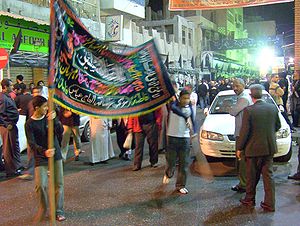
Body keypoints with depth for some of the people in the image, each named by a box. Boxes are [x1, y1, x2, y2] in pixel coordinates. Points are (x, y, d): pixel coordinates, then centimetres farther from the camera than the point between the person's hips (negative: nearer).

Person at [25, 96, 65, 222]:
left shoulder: (49, 117, 3)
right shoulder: (29, 124, -7)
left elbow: (61, 131, -6)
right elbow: (32, 143, -12)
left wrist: (53, 121, -24)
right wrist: (44, 152, -29)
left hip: (55, 155, 3)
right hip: (41, 157, -3)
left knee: (59, 183, 4)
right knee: (41, 185, -9)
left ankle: (59, 211, 16)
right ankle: (43, 210, 15)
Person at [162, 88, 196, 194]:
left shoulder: (190, 108, 5)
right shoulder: (174, 104, -6)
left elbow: (192, 121, 9)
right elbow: (174, 108, -30)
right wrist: (186, 117, -36)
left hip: (185, 138, 3)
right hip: (173, 137, -3)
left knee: (184, 163, 3)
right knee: (171, 161, 4)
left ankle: (180, 185, 15)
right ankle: (168, 175, 37)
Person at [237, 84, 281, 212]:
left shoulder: (249, 110, -16)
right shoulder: (273, 108, -2)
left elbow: (244, 131, -14)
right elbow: (277, 126, 10)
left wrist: (239, 148, -4)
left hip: (254, 148, -4)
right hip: (270, 148, 4)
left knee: (252, 176, 12)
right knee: (268, 175, 11)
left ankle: (250, 199, 27)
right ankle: (269, 204, 14)